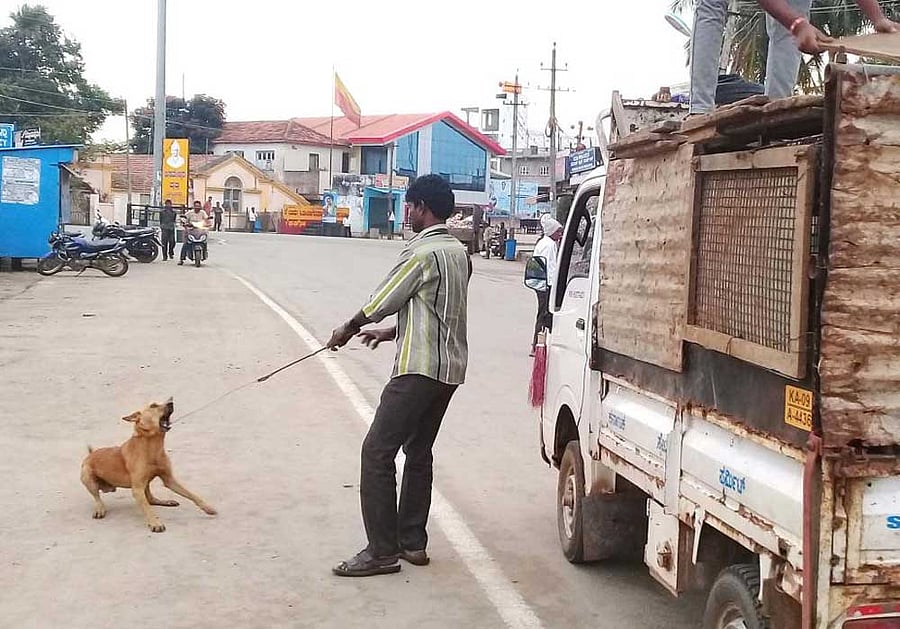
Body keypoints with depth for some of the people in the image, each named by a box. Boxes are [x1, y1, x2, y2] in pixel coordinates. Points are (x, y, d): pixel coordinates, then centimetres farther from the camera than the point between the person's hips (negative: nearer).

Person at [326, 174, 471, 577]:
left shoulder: (421, 253, -15)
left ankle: (382, 550, -7)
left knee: (377, 452, -7)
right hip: (450, 367, 10)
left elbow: (382, 302, -7)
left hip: (420, 368, -10)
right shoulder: (459, 252, 13)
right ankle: (413, 542, 21)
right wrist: (390, 333, 26)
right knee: (419, 452, 17)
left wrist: (348, 329, 11)